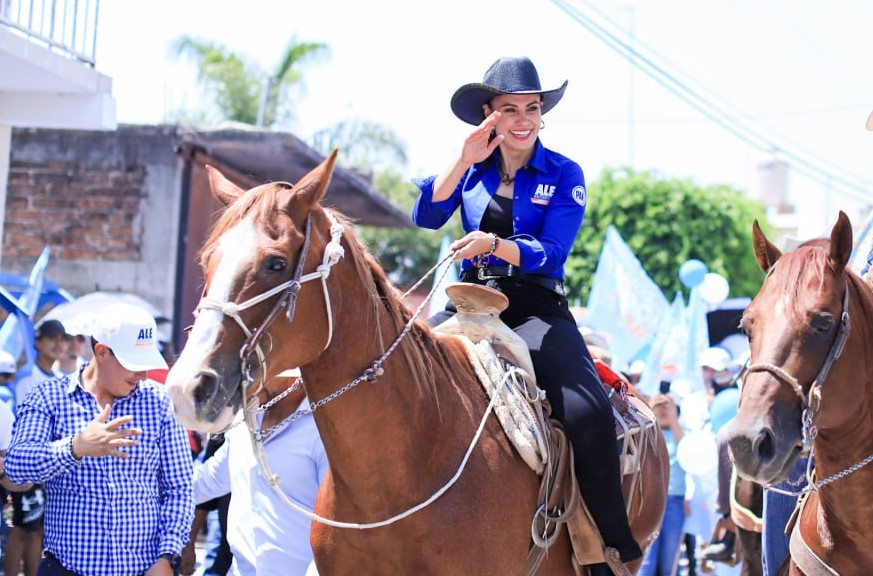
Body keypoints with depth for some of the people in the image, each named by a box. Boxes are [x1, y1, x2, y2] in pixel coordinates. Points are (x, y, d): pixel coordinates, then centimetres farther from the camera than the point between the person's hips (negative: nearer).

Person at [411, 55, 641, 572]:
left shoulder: (564, 175, 2)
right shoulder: (474, 167, 12)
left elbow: (550, 253, -9)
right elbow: (426, 217, -2)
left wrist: (493, 244, -27)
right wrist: (465, 161, -12)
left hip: (537, 309, -3)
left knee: (589, 415, -27)